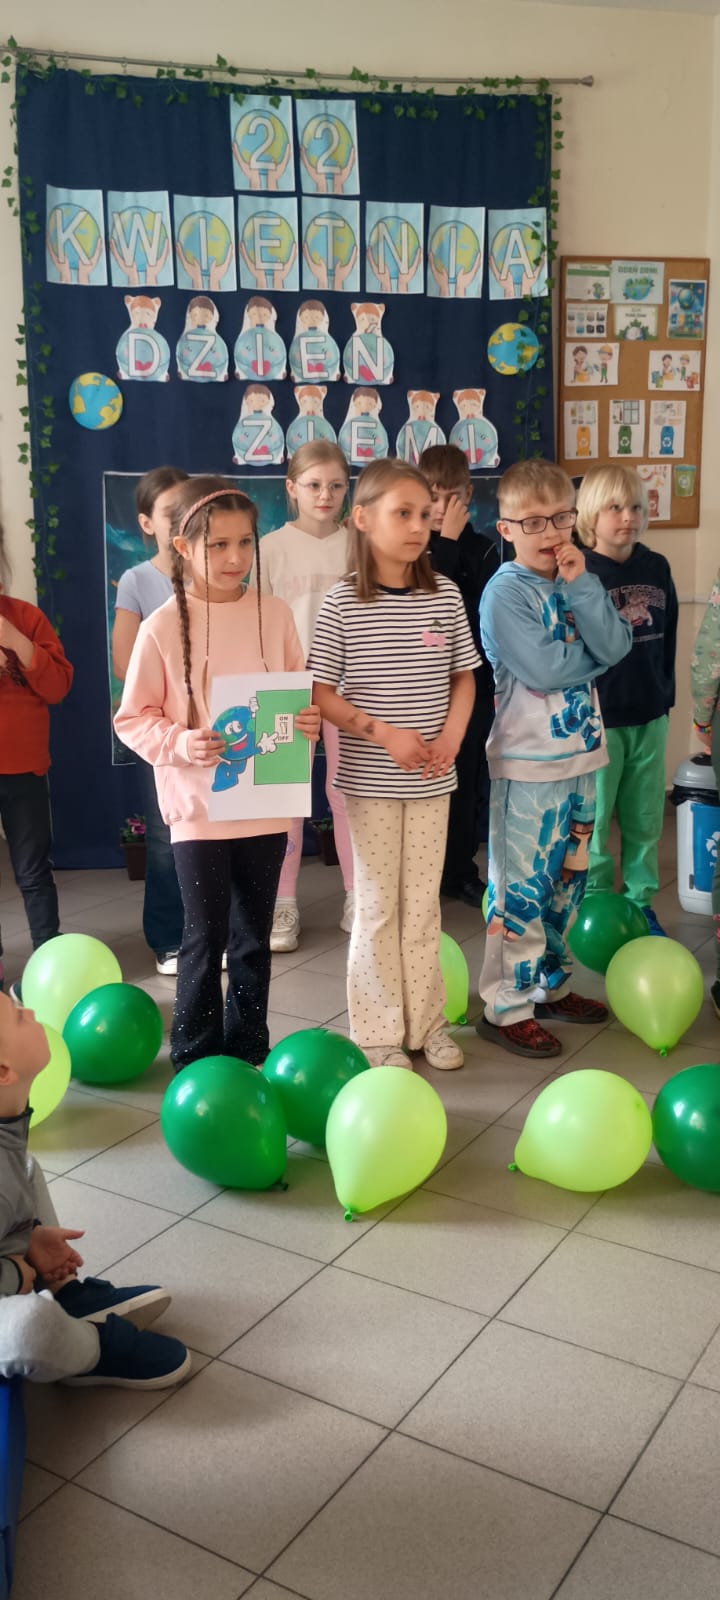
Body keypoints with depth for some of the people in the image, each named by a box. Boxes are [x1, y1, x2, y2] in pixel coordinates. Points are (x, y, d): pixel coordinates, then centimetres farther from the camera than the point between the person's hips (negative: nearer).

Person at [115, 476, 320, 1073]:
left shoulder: (275, 614, 0)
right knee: (206, 936, 4)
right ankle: (195, 1055, 21)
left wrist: (309, 719, -12)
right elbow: (133, 718, -4)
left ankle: (248, 1048, 30)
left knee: (253, 935, 14)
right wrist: (179, 743, -20)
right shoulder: (163, 626, -8)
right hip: (198, 804, -3)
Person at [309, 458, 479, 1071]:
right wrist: (384, 733, -18)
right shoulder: (344, 602, -9)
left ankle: (426, 1021, 27)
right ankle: (379, 1032, 20)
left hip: (431, 779, 3)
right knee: (378, 905, 7)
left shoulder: (444, 595, 1)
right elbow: (321, 693, -9)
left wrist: (452, 735, -8)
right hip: (370, 779, -3)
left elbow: (464, 677, 9)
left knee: (423, 902, 13)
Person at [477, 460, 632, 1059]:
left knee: (568, 879, 17)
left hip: (581, 754, 7)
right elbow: (542, 669, -23)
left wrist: (580, 585, -16)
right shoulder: (506, 593, -12)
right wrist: (596, 651, -7)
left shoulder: (579, 580, 8)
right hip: (528, 763, -7)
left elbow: (616, 645, -7)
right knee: (523, 888, -1)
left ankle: (551, 984, 33)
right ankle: (507, 1007, 11)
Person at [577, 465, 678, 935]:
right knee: (594, 817, 6)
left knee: (646, 817, 14)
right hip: (598, 717, -5)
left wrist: (667, 693, 13)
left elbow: (668, 634, 13)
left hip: (650, 715, 5)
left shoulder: (656, 567, 5)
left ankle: (641, 902, 28)